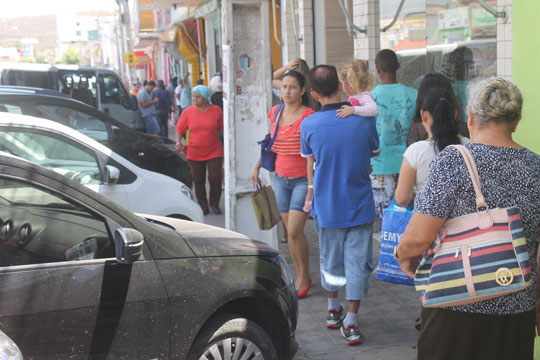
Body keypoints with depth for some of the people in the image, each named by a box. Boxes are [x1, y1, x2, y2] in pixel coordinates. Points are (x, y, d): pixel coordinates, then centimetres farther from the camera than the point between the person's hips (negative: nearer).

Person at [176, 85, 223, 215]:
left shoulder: (216, 110, -3)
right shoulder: (187, 112, -2)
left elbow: (223, 129, 6)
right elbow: (179, 129, 6)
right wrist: (178, 142, -11)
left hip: (214, 152, -1)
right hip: (194, 153, 1)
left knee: (215, 179, -3)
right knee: (198, 181, 7)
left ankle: (214, 204, 19)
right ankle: (203, 207, 22)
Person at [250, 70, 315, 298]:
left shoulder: (308, 117, -13)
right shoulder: (276, 113, 6)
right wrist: (257, 167, 19)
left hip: (302, 180, -6)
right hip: (281, 179, 6)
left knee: (295, 231, -11)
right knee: (290, 231, 9)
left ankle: (304, 277, 8)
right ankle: (300, 276, 22)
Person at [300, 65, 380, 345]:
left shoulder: (308, 125, -10)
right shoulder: (363, 120, -10)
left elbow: (310, 165, 5)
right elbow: (374, 151, 8)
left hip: (327, 206, 1)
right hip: (360, 206, -1)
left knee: (330, 259, 18)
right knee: (357, 262, 5)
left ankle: (333, 310, 36)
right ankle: (350, 323, 7)